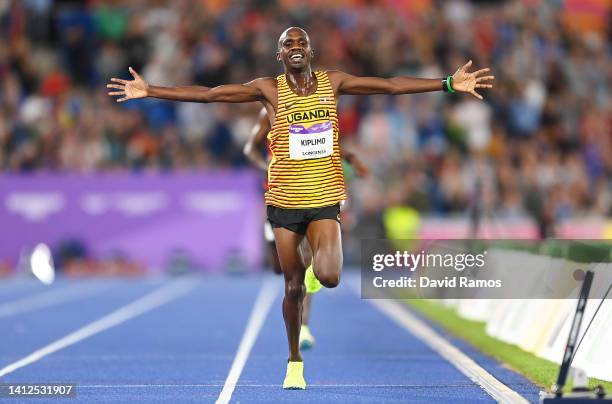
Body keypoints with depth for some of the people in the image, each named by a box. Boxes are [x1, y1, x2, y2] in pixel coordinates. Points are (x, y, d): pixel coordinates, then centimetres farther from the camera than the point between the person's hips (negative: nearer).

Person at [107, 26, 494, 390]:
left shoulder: (332, 81, 2)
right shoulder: (269, 89, -3)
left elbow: (392, 85, 5)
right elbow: (207, 93, -6)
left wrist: (448, 84, 2)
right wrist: (149, 91, -11)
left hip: (325, 199, 0)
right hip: (284, 201, 0)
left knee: (330, 277, -20)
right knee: (293, 287, 6)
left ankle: (315, 269, 19)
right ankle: (295, 361, 25)